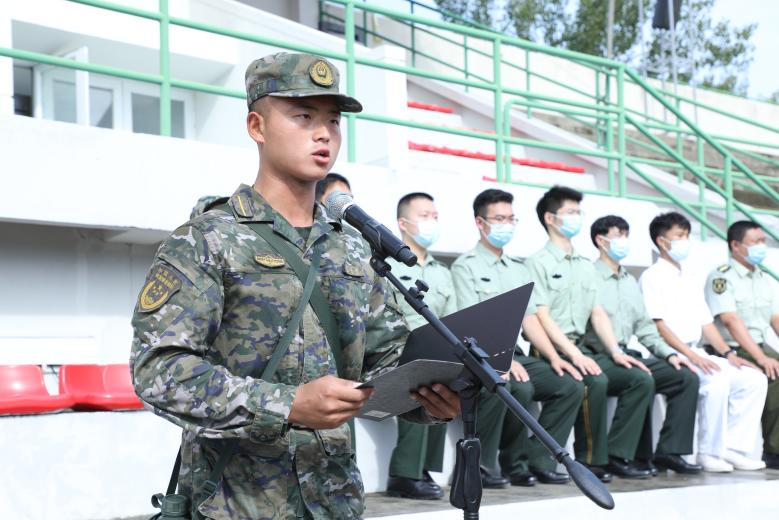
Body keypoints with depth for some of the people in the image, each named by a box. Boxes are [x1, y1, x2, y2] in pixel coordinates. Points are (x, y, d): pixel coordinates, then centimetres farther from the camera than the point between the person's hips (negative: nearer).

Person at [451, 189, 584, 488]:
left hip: (515, 354, 7)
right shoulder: (465, 266, -2)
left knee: (571, 385, -11)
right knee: (520, 388, -33)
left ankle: (538, 462, -6)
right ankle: (515, 463, -14)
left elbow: (529, 319, 16)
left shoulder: (518, 269, 21)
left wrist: (553, 357, 1)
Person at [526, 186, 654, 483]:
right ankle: (590, 460, -18)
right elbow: (542, 316, -11)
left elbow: (597, 313, 16)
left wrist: (615, 352, 1)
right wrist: (574, 354, -21)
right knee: (595, 381, -33)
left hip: (583, 349, 8)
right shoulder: (539, 263, -2)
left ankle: (617, 455, -9)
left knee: (642, 379, -10)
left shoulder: (586, 266, 22)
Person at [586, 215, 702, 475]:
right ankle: (640, 455, -19)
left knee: (687, 377, -10)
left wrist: (669, 354, 6)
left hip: (627, 355, 8)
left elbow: (644, 326, 20)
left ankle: (669, 451, -12)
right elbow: (591, 327, -13)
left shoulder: (630, 281, 24)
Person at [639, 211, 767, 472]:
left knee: (754, 378, -6)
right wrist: (692, 355, -22)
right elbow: (657, 325, -13)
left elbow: (706, 323, 19)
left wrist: (728, 353, 3)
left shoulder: (689, 280, 23)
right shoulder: (652, 277, -2)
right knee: (718, 380, -32)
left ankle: (732, 448, -7)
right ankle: (710, 453, -19)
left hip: (695, 354, 8)